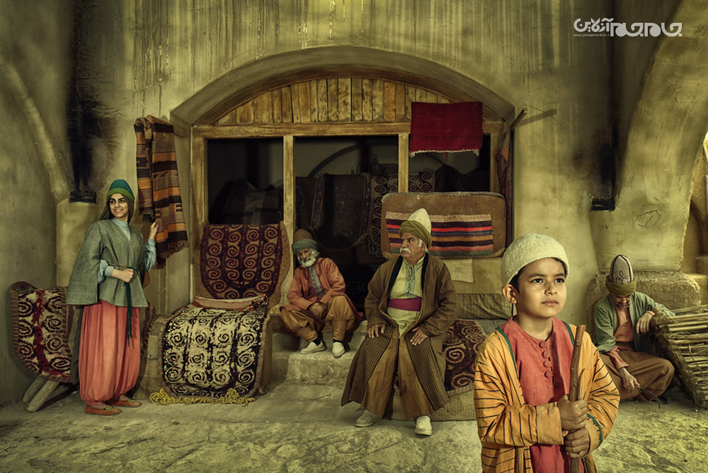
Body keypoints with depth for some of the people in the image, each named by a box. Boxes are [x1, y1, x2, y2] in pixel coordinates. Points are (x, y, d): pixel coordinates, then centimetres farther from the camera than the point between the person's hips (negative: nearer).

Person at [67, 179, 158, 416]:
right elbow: (88, 260, -8)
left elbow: (145, 264, 20)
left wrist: (151, 239, 16)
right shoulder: (99, 228, 0)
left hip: (129, 297, 6)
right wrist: (116, 272, -14)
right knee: (104, 347, -6)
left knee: (127, 348, 8)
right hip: (106, 294, -6)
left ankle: (117, 394, 19)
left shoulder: (135, 235, 17)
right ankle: (94, 400, 3)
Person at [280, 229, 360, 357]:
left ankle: (337, 341, -20)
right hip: (312, 312, 3)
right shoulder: (299, 272, 16)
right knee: (286, 313, -21)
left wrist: (323, 303, -19)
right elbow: (292, 295, 3)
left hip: (331, 307, -3)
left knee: (339, 299, -37)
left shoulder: (326, 263, 6)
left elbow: (339, 285, -8)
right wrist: (310, 306, -16)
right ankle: (316, 342, -13)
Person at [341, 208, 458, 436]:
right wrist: (375, 320, 2)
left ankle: (422, 414, -15)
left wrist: (427, 329, -13)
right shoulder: (388, 268, 14)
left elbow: (449, 305, -2)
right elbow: (372, 297, 21)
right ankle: (373, 409, -8)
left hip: (420, 329, -2)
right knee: (372, 353, -25)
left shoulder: (437, 269, 4)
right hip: (390, 326, 3)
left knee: (418, 356, -32)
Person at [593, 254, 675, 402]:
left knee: (667, 368, -25)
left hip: (634, 354, 5)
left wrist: (651, 313, -11)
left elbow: (670, 314, 12)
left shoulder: (641, 300, 5)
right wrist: (623, 372, -25)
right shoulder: (602, 307, -9)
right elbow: (607, 344, -13)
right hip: (610, 354, -4)